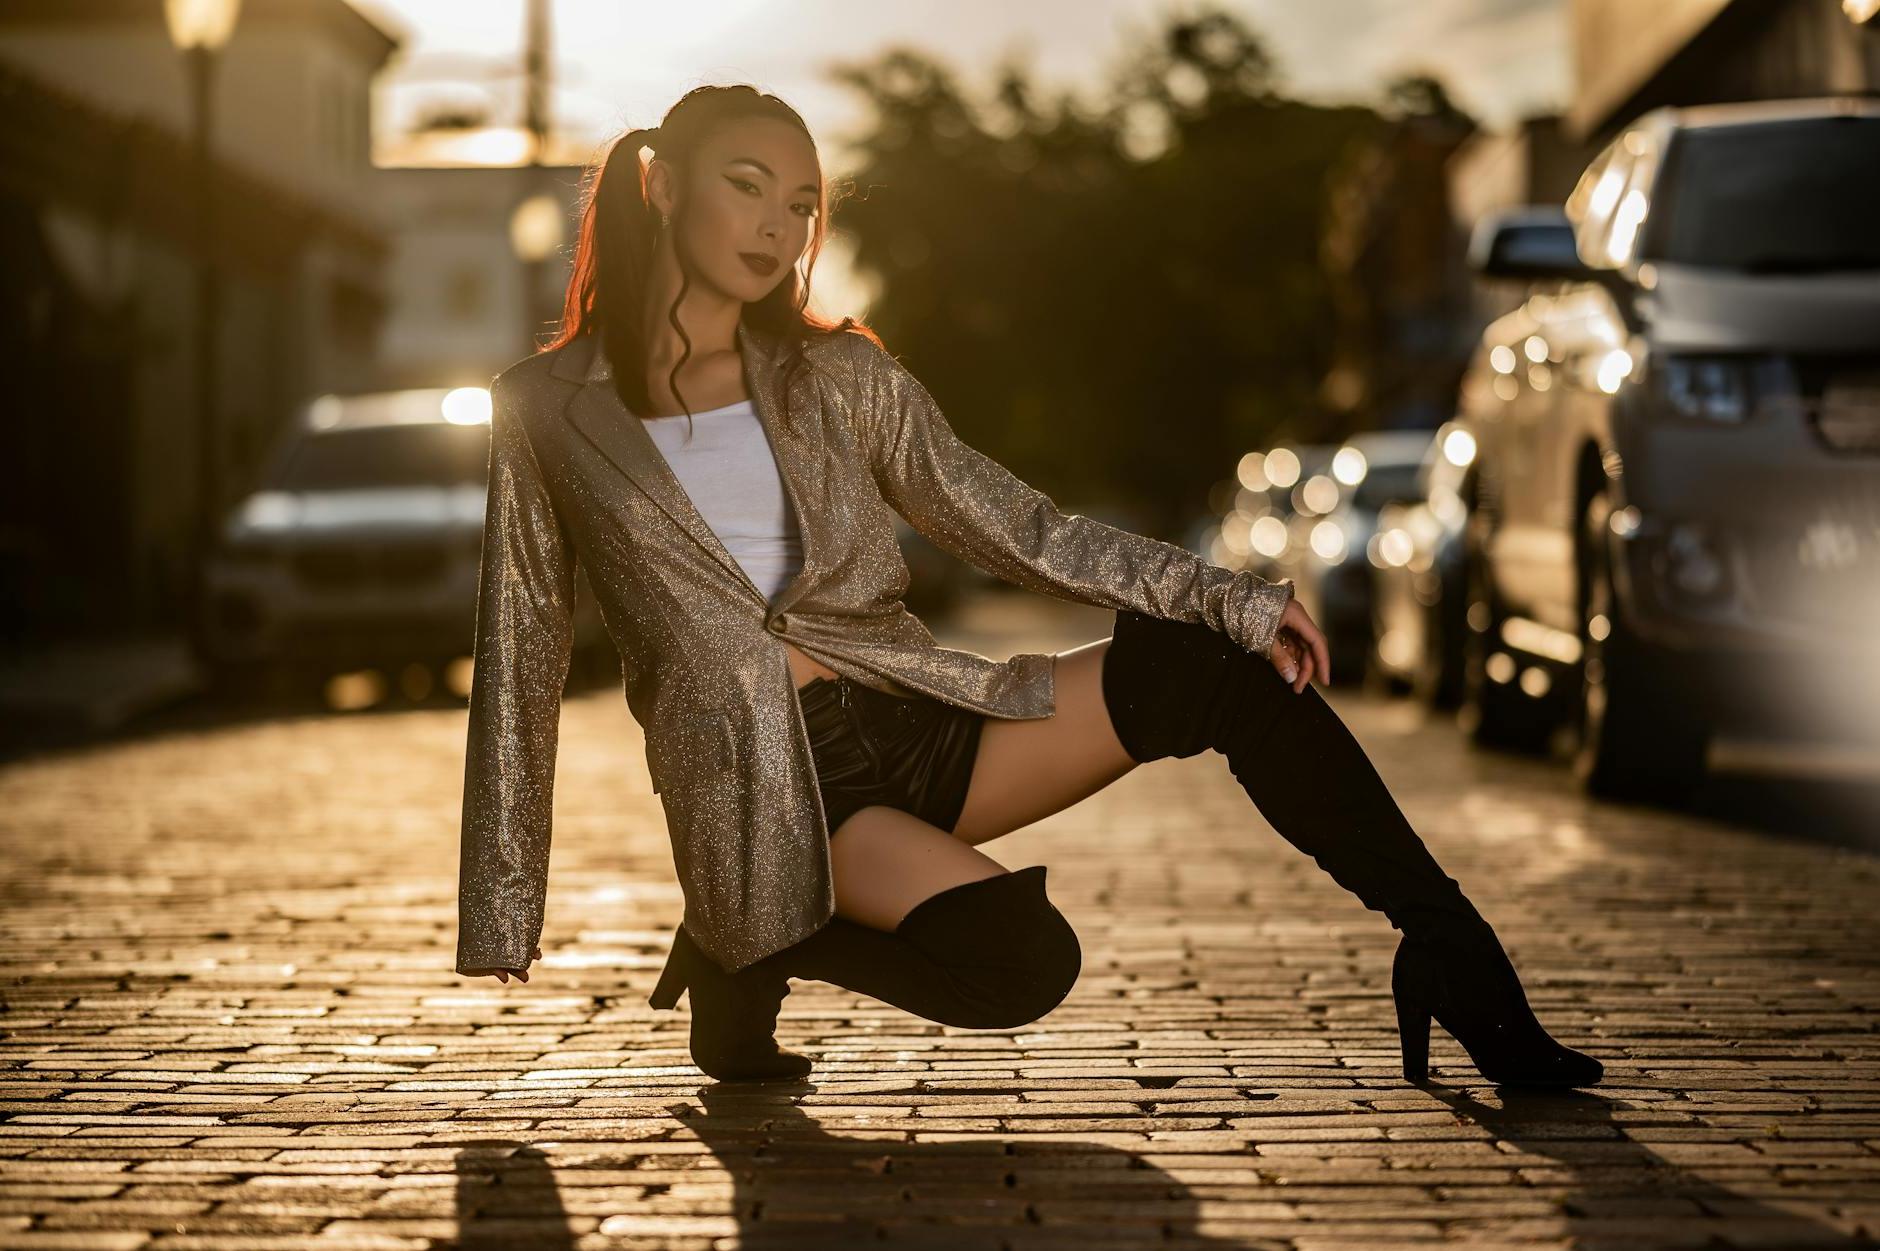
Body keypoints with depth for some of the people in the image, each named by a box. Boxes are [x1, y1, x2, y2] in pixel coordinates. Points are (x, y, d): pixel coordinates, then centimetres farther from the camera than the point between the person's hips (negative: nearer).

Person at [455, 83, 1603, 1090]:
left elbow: (1023, 530, 7)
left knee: (1209, 665, -18)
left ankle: (1457, 957, -8)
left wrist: (1231, 598, -6)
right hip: (762, 789, -4)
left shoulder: (836, 377, 9)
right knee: (1023, 960, -31)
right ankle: (745, 953, -3)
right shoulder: (548, 410, 2)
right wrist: (504, 909, 6)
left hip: (918, 720, 4)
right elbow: (522, 658, 6)